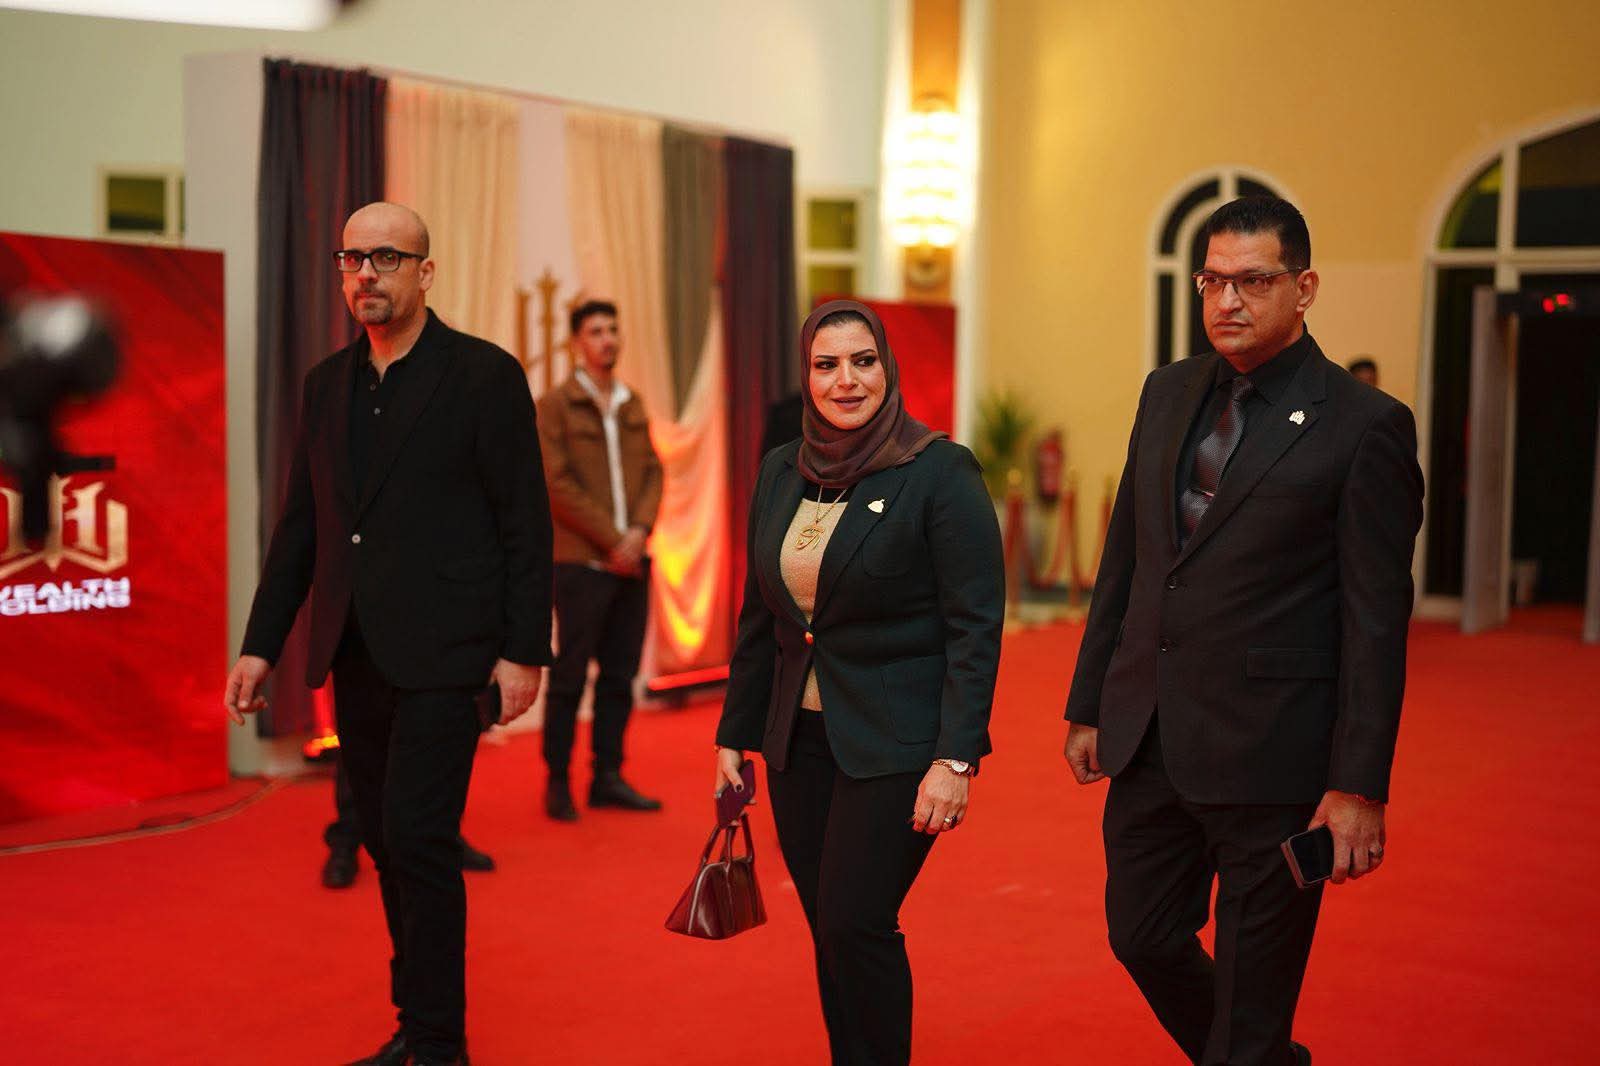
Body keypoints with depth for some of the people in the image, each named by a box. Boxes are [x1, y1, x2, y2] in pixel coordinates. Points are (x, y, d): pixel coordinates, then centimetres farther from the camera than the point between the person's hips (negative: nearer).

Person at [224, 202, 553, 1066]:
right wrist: (261, 644, 11)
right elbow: (300, 524, 15)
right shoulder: (326, 384, 13)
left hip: (441, 654, -6)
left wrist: (524, 651, -10)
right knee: (388, 841, 12)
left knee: (418, 836, -8)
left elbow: (525, 524, -6)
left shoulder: (484, 376, -4)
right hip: (354, 655, 6)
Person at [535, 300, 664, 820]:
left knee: (620, 674, 8)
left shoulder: (633, 405, 14)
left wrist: (640, 531, -6)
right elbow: (559, 484, -10)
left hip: (632, 561, 6)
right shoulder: (555, 405, -4)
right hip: (581, 561, -6)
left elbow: (652, 471, 11)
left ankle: (607, 776, 16)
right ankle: (558, 782, 8)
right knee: (569, 676, -1)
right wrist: (611, 540, -13)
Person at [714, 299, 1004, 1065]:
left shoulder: (940, 472, -10)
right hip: (798, 739, 6)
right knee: (828, 933, 10)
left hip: (896, 742, -5)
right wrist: (735, 735, 14)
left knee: (857, 925, -8)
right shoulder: (780, 471, 7)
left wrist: (956, 758, -18)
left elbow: (976, 627, -12)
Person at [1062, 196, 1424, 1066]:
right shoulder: (1168, 392, 9)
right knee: (1143, 937, 17)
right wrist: (1089, 703, 14)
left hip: (1270, 757, -6)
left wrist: (1360, 785, -14)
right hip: (1149, 738, 6)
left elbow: (1376, 620, -11)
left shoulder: (1365, 425, -9)